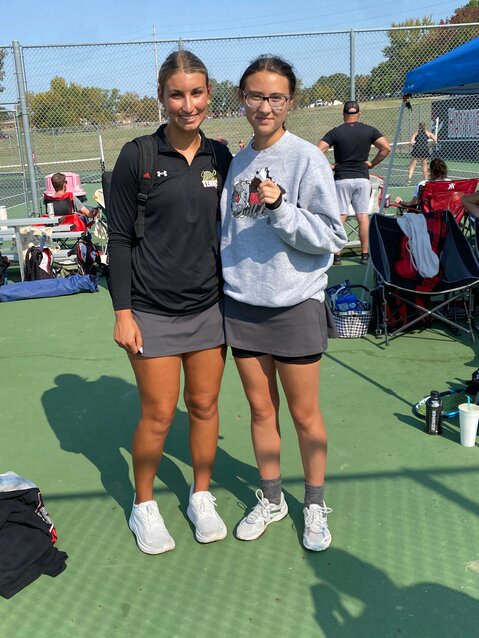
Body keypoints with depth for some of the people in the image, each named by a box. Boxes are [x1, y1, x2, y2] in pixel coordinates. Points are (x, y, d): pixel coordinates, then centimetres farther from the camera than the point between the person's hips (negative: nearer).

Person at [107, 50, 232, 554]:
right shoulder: (137, 157, -6)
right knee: (158, 415, 3)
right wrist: (122, 311, -9)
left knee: (204, 405, 11)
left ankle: (201, 498, 32)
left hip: (209, 306, 4)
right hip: (153, 310, -3)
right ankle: (143, 507, 27)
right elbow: (119, 238, -6)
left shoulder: (219, 157, 5)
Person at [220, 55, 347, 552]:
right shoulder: (237, 163, 7)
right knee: (261, 409, 15)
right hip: (242, 305, 5)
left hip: (295, 305, -4)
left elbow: (332, 237, -13)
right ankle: (270, 499, 34)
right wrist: (225, 282, 11)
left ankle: (314, 504, 29)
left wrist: (281, 208, -23)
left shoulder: (308, 158, -9)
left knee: (304, 415, 8)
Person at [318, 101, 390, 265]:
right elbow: (386, 148, -3)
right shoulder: (369, 130, 3)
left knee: (339, 217, 2)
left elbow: (318, 151, -12)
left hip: (341, 179, -1)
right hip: (362, 178, 2)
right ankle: (365, 254, 7)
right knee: (363, 216, 4)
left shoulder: (335, 132, -3)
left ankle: (336, 254, 4)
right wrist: (372, 163, 5)